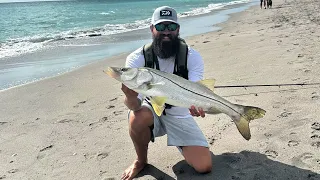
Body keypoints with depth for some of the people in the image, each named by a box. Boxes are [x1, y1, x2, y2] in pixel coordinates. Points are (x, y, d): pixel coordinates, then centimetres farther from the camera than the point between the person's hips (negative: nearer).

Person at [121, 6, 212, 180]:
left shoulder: (192, 57, -15)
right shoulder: (136, 58, -18)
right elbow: (135, 105, -26)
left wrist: (195, 104, -50)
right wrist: (130, 97, -50)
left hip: (180, 115, 1)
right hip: (152, 110, 0)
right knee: (138, 117, -37)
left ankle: (181, 143, 23)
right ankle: (141, 160, -4)